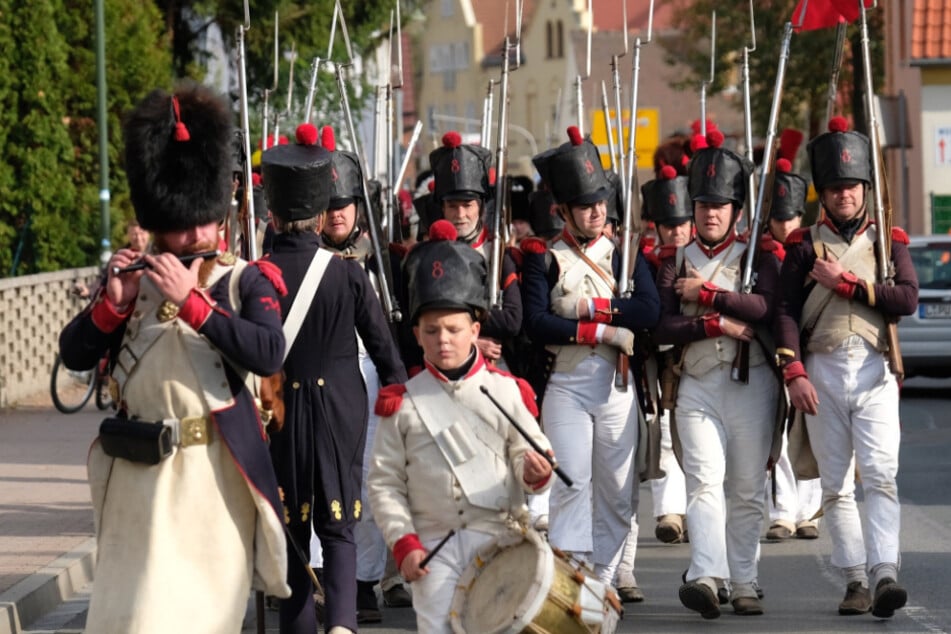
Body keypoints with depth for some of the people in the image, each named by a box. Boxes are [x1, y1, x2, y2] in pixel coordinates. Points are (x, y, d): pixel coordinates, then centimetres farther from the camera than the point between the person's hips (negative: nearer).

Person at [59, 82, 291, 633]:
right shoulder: (134, 278, 8)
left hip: (216, 470, -2)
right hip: (140, 475, 2)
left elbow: (269, 354, -20)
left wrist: (190, 300, -22)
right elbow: (74, 355, 4)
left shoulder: (245, 282, -2)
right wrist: (113, 303, -13)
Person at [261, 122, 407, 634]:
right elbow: (383, 345, -1)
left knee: (291, 527, 12)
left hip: (280, 408, 0)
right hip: (341, 405, 0)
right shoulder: (348, 273, -7)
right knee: (337, 525, 5)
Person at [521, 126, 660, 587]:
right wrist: (605, 330, -15)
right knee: (571, 482, -14)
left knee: (617, 493, 4)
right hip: (565, 384, -3)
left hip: (617, 384, 3)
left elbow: (648, 311, -5)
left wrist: (589, 306, -12)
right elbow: (536, 325, -12)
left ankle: (605, 580, 11)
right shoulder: (542, 258, 2)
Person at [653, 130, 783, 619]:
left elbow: (765, 308, -13)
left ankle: (743, 584, 11)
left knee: (748, 489, 4)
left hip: (751, 383, 0)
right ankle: (705, 578, -29)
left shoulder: (758, 257, 7)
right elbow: (661, 327, 0)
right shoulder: (674, 260, 11)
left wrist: (705, 293, -11)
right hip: (697, 386, 0)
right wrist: (716, 324, -12)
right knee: (705, 482, -15)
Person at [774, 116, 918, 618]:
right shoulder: (805, 246, 9)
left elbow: (907, 300, -5)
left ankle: (884, 573, -25)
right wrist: (794, 374, -11)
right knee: (836, 484, 3)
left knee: (880, 475, -14)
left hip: (874, 370, -1)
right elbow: (786, 312, 1)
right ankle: (855, 579, 7)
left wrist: (845, 282, -9)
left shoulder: (889, 239, 10)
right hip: (822, 371, 1)